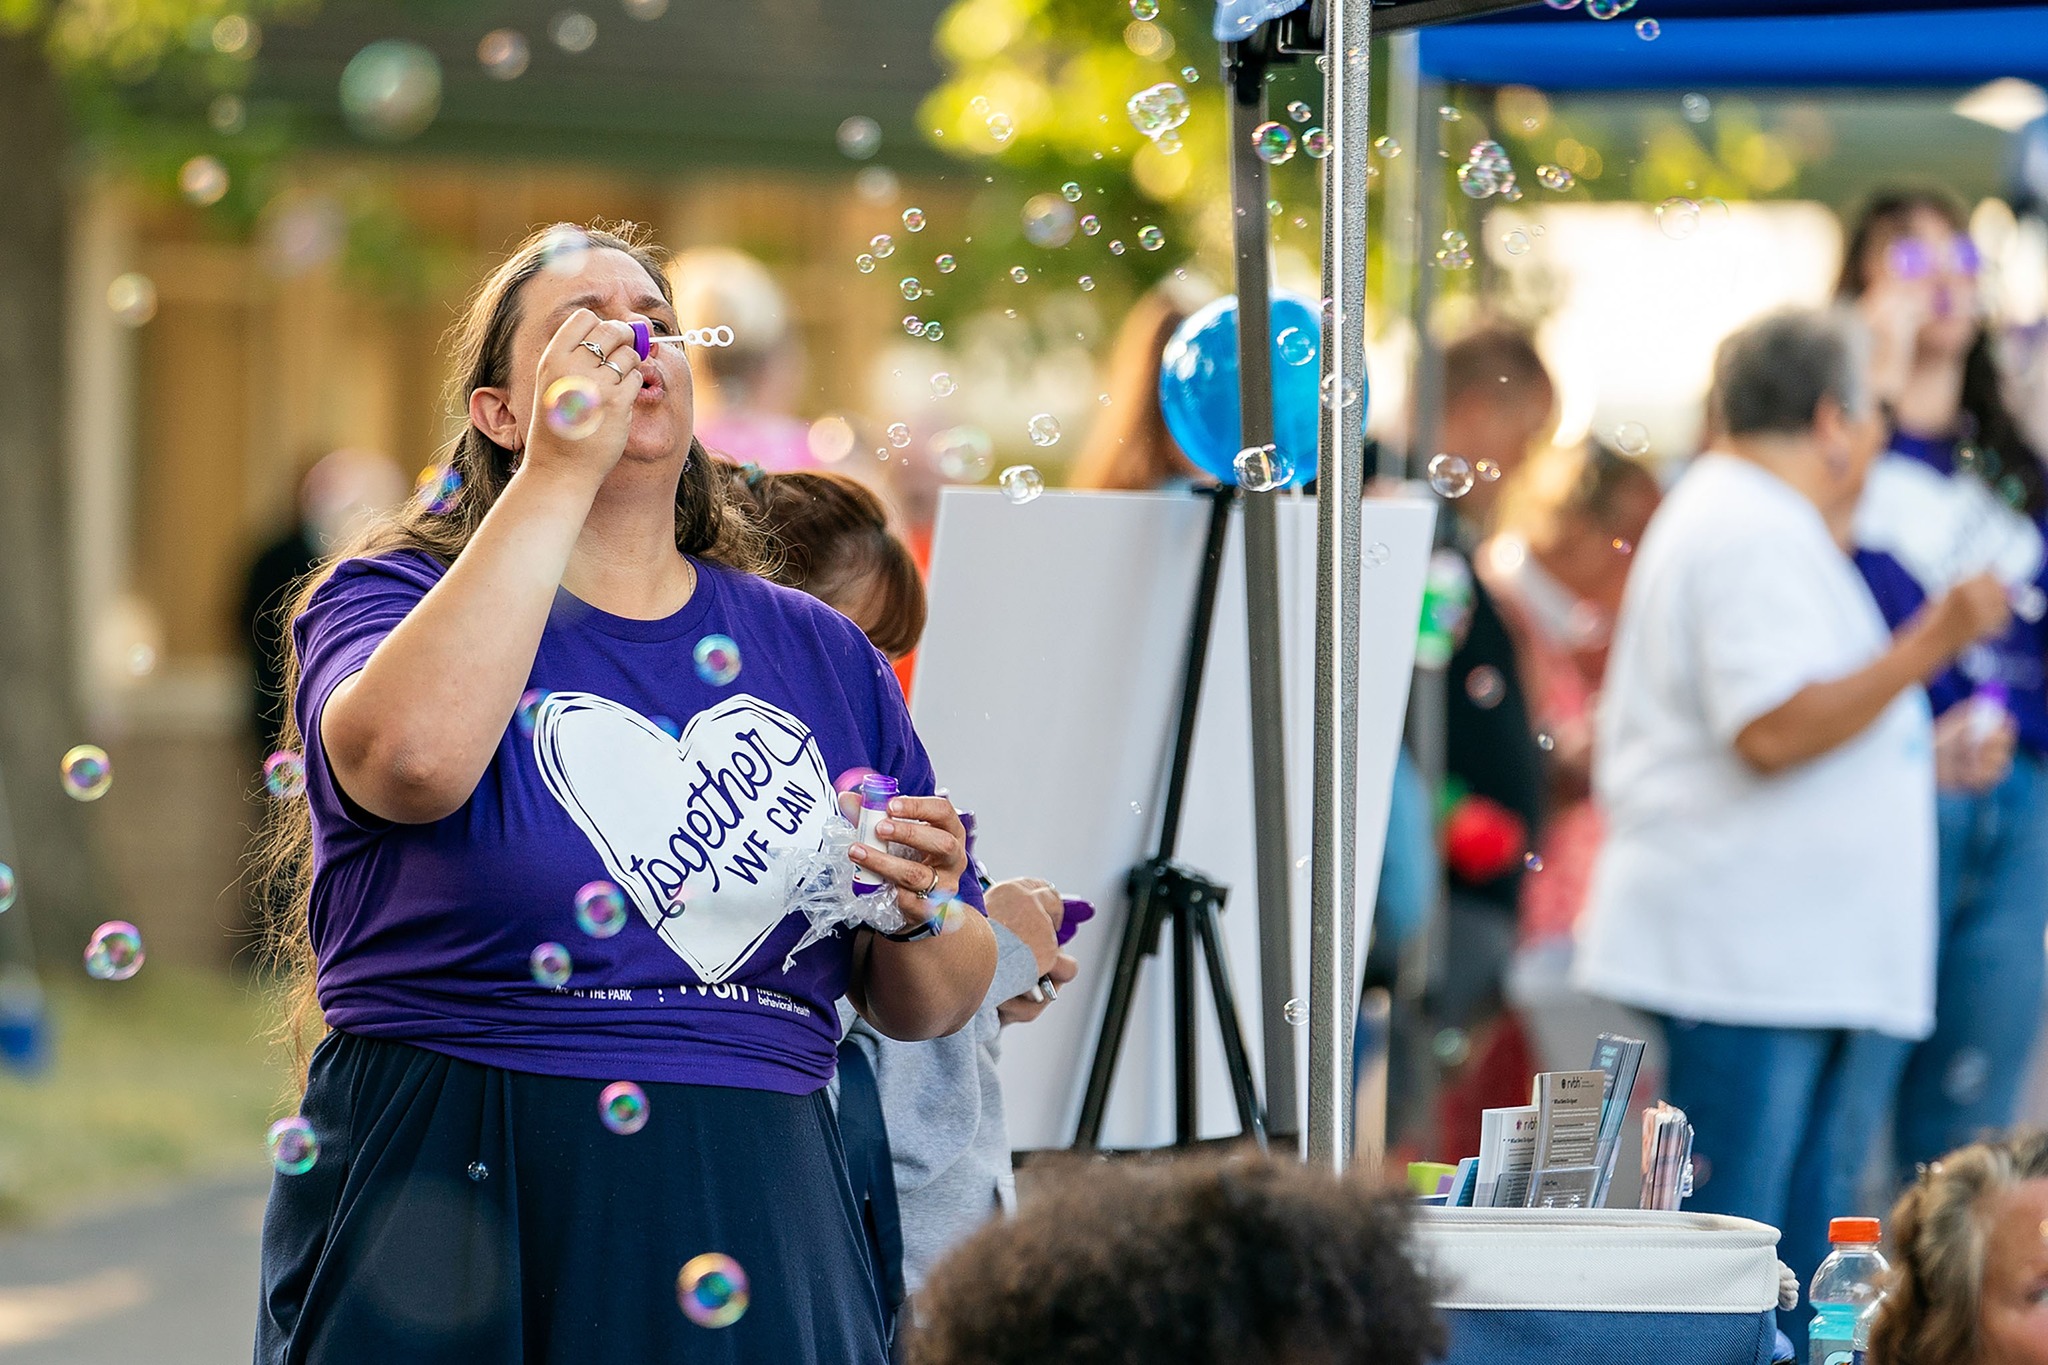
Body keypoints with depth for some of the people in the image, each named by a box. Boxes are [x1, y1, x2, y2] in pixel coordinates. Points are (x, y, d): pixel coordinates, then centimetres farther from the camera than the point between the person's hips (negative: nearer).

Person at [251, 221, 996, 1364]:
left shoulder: (822, 654, 12)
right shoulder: (392, 597, 1)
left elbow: (931, 1009, 15)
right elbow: (415, 757, -26)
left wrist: (919, 916, -9)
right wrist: (558, 475, -20)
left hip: (754, 1227, 4)